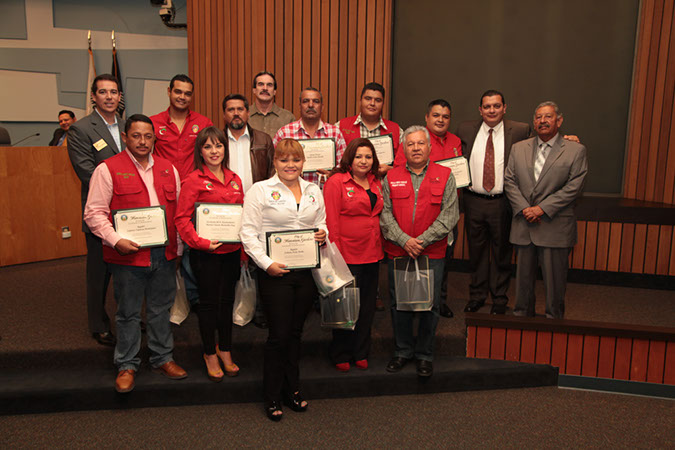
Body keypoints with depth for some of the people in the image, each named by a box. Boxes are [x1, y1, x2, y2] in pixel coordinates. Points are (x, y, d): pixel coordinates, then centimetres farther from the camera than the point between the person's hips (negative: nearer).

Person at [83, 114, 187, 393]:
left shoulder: (168, 169, 10)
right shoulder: (108, 169, -4)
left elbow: (179, 210, 15)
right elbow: (94, 213, -7)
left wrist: (178, 247, 12)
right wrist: (116, 241, -18)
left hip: (164, 254, 4)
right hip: (128, 256, -4)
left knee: (161, 309, 16)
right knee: (128, 313, 8)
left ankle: (162, 359, 32)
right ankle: (126, 365, 24)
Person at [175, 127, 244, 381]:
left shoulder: (235, 180, 8)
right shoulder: (194, 181, -8)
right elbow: (182, 219, -11)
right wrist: (201, 242, -20)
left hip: (231, 251, 5)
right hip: (205, 254, -5)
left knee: (227, 301, 15)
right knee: (208, 302, 7)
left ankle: (225, 351, 32)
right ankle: (210, 354, 25)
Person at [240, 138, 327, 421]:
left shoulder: (314, 191, 12)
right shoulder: (260, 190, -2)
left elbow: (322, 223, 23)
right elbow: (248, 232, -7)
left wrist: (323, 234, -1)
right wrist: (266, 263, -15)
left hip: (307, 271, 4)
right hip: (275, 273, -4)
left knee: (296, 332, 14)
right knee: (279, 335, 0)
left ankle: (292, 390, 29)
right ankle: (272, 397, 17)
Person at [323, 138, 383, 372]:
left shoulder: (376, 183, 12)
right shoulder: (336, 182, -8)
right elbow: (331, 221, -12)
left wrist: (380, 246, 10)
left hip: (372, 255, 6)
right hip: (347, 255, -6)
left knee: (367, 306, 13)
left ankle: (361, 353, 29)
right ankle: (341, 355, 21)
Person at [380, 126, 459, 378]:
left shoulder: (445, 176, 3)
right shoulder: (391, 177, 7)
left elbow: (449, 215, -4)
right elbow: (385, 213, 1)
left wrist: (422, 240, -13)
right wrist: (404, 240, -13)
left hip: (433, 253, -1)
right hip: (397, 252, 1)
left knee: (430, 305, 5)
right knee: (399, 303, 9)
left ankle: (424, 355, 21)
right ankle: (402, 351, 26)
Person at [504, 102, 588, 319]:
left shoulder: (576, 150, -1)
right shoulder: (519, 148, 10)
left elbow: (573, 187, -8)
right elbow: (509, 181, 4)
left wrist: (542, 208, -15)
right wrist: (524, 209, -9)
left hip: (555, 226, -3)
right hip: (523, 226, 3)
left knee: (554, 278, 4)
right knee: (523, 275, 13)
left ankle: (554, 320, 20)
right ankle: (522, 316, 28)